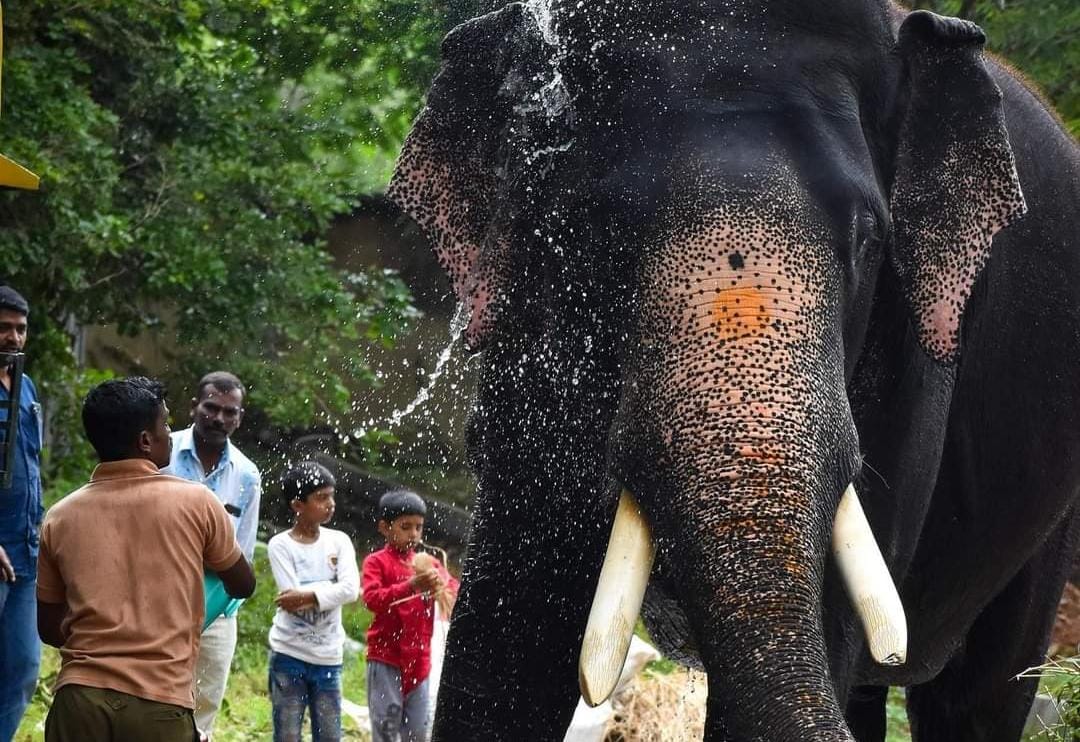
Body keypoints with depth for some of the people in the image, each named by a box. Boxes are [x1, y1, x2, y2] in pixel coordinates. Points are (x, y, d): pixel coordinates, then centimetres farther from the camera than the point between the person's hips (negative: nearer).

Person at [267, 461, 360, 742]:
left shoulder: (339, 542, 4)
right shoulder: (281, 545, -5)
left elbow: (350, 590, -11)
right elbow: (291, 597, -15)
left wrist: (308, 596, -20)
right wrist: (329, 590, -12)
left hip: (328, 657, 3)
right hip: (289, 655, -3)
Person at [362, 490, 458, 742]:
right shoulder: (376, 562, -2)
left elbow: (454, 590, 4)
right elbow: (371, 598, -17)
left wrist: (442, 586, -21)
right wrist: (410, 586, -29)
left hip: (419, 659, 4)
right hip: (385, 657, -4)